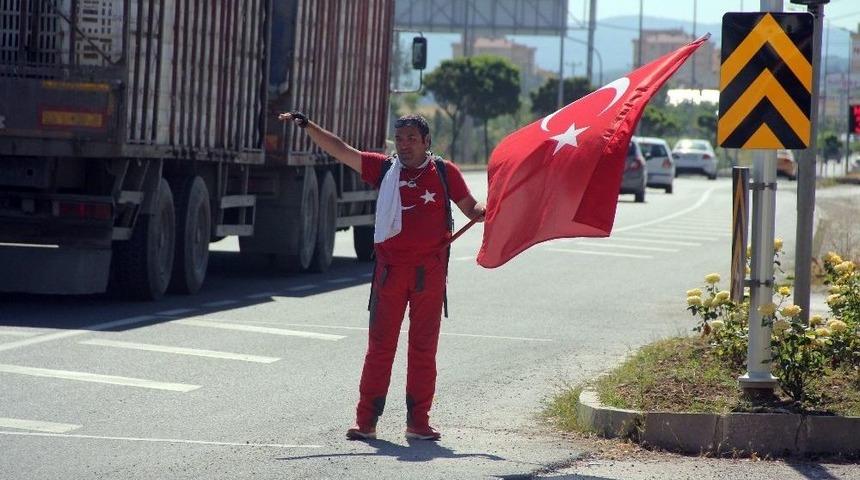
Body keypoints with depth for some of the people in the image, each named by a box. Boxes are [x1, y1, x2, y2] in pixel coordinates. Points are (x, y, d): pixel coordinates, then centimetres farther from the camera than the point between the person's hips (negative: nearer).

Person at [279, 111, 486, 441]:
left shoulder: (444, 172, 5)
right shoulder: (384, 169, 7)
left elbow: (471, 209, 9)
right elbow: (339, 150, 6)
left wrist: (487, 211, -14)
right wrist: (306, 125, 0)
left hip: (429, 273, -1)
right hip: (390, 269, 1)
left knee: (424, 346, 4)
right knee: (380, 344, 2)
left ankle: (418, 421, 10)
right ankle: (366, 420, 4)